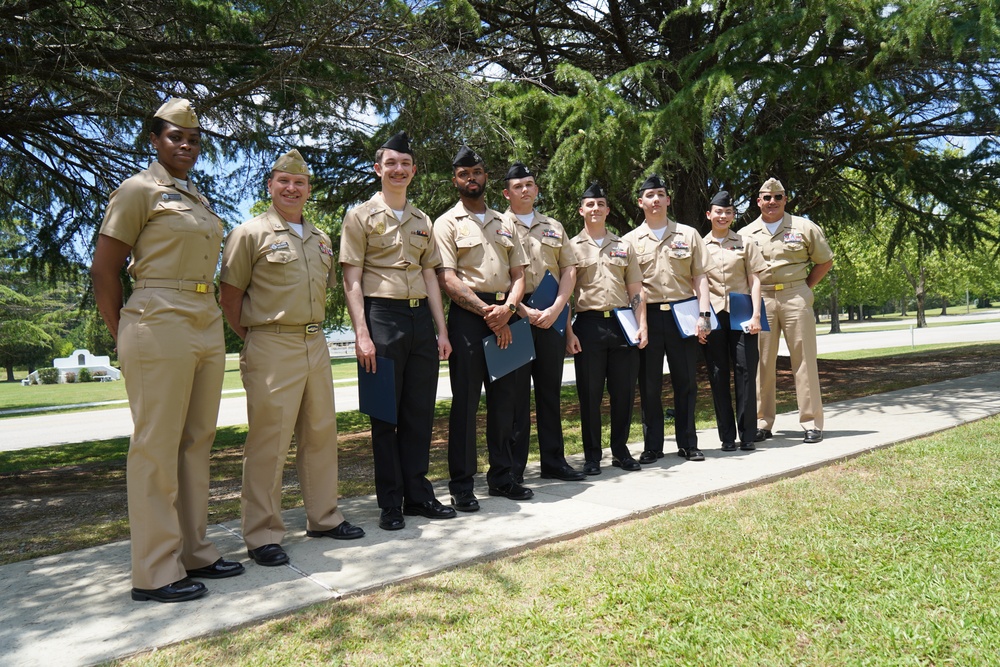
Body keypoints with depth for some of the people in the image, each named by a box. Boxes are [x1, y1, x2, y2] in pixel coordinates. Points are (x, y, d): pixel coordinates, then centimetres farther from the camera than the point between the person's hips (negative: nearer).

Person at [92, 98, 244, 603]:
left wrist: (215, 323, 14)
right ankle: (154, 573, 8)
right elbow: (103, 269, -6)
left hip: (207, 329, 8)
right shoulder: (138, 191, -3)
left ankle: (193, 552, 23)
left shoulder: (198, 198, 19)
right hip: (160, 328, -8)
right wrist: (123, 336, -4)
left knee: (197, 444, 12)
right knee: (156, 447, -2)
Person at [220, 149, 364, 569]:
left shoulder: (321, 239, 16)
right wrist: (254, 339, -1)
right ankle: (262, 535, 8)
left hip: (316, 344, 7)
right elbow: (230, 297, -2)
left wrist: (312, 331, 15)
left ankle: (323, 518, 26)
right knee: (268, 440, -4)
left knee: (321, 433, 12)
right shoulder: (251, 233, -2)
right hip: (272, 348, -6)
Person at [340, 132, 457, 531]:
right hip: (382, 316, -5)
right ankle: (390, 503, 12)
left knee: (420, 411, 8)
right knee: (385, 413, 1)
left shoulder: (422, 221, 18)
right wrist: (361, 333, -14)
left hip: (421, 318, 5)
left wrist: (441, 330, 10)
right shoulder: (361, 216, 2)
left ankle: (418, 494, 20)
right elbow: (352, 279, -4)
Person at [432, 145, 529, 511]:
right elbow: (447, 278, -8)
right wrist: (486, 310, -15)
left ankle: (502, 476, 21)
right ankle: (461, 486, 7)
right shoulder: (447, 222, 3)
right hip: (468, 316, -5)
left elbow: (518, 273, 13)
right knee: (465, 401, -2)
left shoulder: (504, 223, 19)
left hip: (504, 317, 5)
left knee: (505, 398, 9)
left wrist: (508, 307, -7)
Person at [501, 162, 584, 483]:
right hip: (515, 315, -4)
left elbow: (569, 270, 11)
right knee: (516, 393, -2)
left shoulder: (554, 227, 18)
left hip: (552, 315, 4)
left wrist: (555, 308, -5)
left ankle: (554, 461, 18)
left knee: (550, 391, 9)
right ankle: (512, 468, 6)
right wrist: (523, 310, -14)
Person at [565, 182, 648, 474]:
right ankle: (592, 455, 13)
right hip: (588, 324, -2)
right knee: (590, 393, 1)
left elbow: (636, 291, 13)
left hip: (622, 323, 3)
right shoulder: (572, 247, 7)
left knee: (624, 391, 5)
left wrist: (642, 326, 2)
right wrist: (568, 332, -6)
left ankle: (620, 450, 20)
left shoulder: (624, 246, 15)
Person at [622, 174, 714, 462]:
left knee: (686, 381, 4)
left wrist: (703, 314, -4)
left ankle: (688, 443, 16)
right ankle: (652, 445, 13)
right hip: (648, 316, 0)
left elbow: (700, 276, 7)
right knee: (649, 384, 3)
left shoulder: (688, 234, 10)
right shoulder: (630, 240, 8)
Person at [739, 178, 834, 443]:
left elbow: (825, 261, 12)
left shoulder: (804, 227, 6)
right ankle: (762, 423, 10)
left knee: (804, 359, -1)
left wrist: (804, 288, 4)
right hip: (760, 300, 1)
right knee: (762, 362, 3)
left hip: (796, 298, -1)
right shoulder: (745, 234, 9)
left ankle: (811, 423, 6)